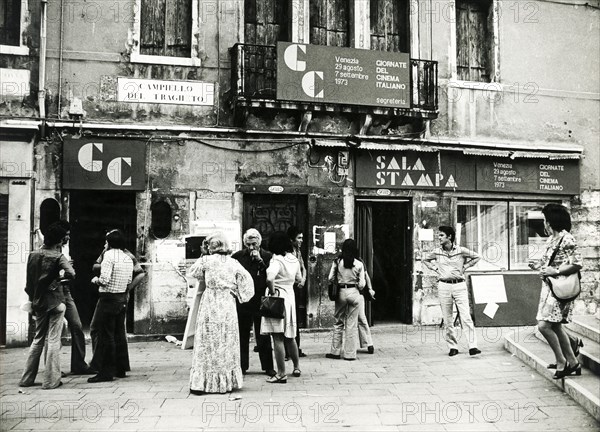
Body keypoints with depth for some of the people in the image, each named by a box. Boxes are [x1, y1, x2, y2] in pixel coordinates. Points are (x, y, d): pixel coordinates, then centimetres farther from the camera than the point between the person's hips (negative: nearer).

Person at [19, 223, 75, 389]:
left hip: (38, 303, 6)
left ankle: (27, 379, 20)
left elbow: (28, 282, 10)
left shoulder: (32, 255, 5)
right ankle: (51, 380, 2)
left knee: (38, 340, 16)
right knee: (53, 341, 0)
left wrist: (32, 300, 19)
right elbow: (71, 274, -28)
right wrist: (60, 275, -7)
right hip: (54, 302, -6)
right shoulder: (58, 257, -11)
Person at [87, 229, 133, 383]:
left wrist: (96, 280, 0)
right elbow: (129, 281, 10)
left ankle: (106, 372, 1)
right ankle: (119, 369, 22)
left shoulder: (109, 256, -12)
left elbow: (104, 280, -19)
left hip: (109, 299, -8)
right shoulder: (128, 259, 11)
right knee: (117, 334, 15)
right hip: (123, 299, 8)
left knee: (106, 336, -2)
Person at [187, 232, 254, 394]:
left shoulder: (206, 260, -6)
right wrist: (238, 295, 10)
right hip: (228, 306, 3)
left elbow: (193, 272, 9)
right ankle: (227, 382, 18)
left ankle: (200, 383, 5)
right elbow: (247, 282, 2)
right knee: (227, 344, 12)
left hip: (209, 305, -2)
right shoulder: (234, 263, 2)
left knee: (206, 343, 3)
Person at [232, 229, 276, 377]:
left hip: (261, 302, -1)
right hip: (242, 302, 1)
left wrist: (260, 261, -15)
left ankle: (268, 367, 15)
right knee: (242, 336, 8)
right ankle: (242, 366, 18)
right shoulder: (238, 256, 3)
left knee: (263, 337, 5)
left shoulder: (267, 256, 1)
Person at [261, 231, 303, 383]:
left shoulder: (277, 260, -16)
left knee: (277, 338, -2)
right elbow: (299, 279, 18)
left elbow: (269, 279, -32)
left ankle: (281, 374, 0)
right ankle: (296, 367, 32)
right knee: (290, 336, 20)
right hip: (290, 296, 7)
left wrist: (272, 292, -18)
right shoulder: (294, 259, 5)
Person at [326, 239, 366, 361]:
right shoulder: (359, 264, -4)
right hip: (354, 293, -1)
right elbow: (362, 284, -5)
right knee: (352, 324, 6)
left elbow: (330, 278, -3)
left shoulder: (337, 262, -3)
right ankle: (350, 354, 9)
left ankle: (335, 351, 16)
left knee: (338, 322, 13)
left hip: (341, 292, 1)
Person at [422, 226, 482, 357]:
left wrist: (465, 267, 2)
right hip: (444, 286, 2)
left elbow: (477, 257, 12)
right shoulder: (437, 252, 5)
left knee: (466, 317, -9)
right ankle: (453, 347, 14)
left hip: (459, 285, -2)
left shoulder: (461, 250, -1)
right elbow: (425, 260, 23)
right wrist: (435, 268, 8)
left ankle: (473, 346, -8)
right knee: (447, 320, 4)